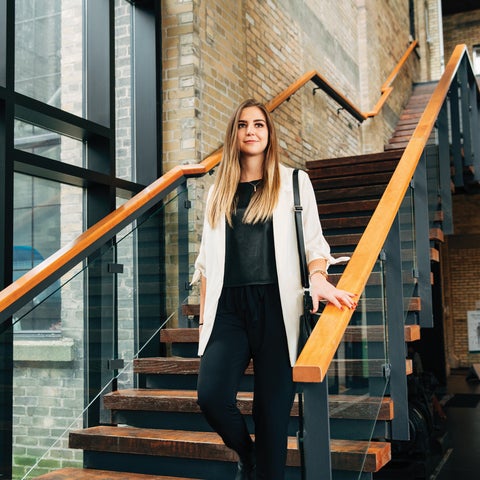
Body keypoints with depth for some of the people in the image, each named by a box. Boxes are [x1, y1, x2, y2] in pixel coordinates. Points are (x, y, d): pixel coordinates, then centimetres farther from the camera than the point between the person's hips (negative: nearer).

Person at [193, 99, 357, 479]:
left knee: (272, 406, -3)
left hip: (275, 305, -2)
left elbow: (312, 240, 3)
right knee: (212, 395, -13)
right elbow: (207, 258, 16)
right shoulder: (219, 191, 17)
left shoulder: (294, 181, 10)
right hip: (228, 306, 2)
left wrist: (318, 278, -17)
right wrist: (204, 313, 10)